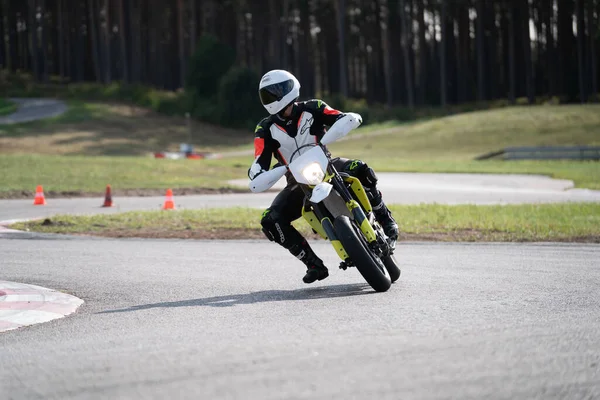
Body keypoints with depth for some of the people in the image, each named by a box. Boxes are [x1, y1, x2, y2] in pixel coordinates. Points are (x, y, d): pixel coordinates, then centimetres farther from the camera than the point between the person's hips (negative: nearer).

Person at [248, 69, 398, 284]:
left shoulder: (312, 109, -6)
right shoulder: (266, 129, -2)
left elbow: (352, 118, -16)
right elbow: (259, 164, -12)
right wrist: (257, 174, -38)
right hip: (298, 184, 2)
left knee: (359, 169, -34)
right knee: (270, 221, -21)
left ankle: (384, 218, -15)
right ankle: (314, 265, -12)